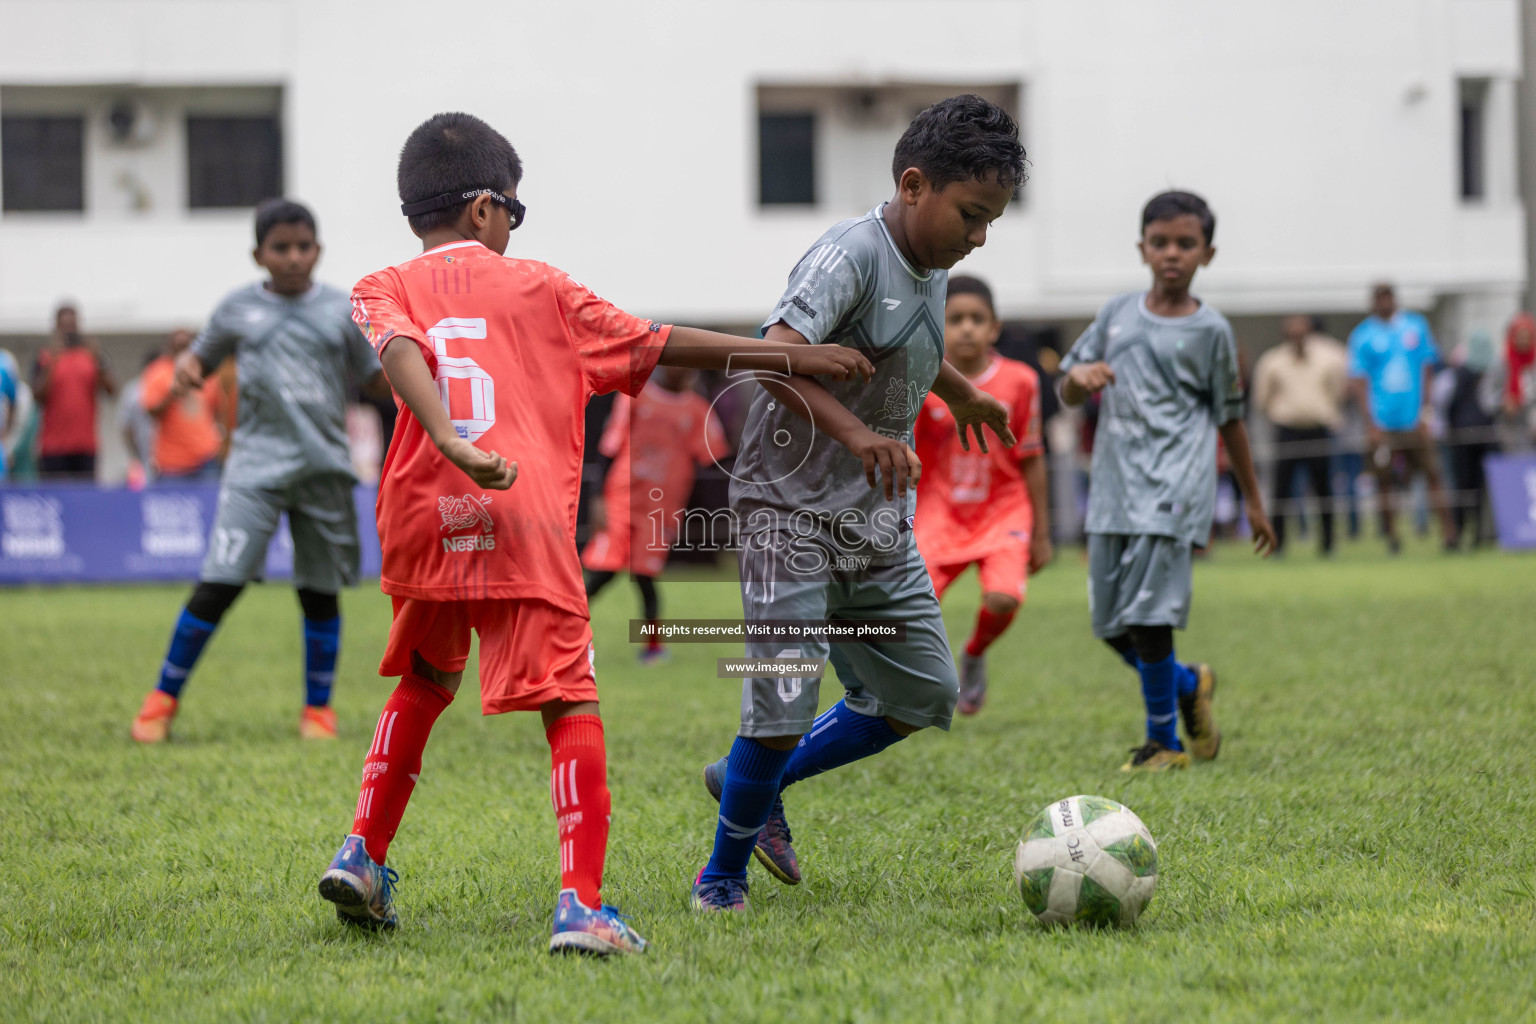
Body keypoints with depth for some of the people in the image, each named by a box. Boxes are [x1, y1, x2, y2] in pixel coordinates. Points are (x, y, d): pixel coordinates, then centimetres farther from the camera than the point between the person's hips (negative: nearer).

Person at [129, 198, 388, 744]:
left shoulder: (342, 310, 6)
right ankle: (164, 698, 2)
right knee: (218, 583, -10)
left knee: (321, 591, 7)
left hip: (324, 467, 1)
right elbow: (203, 353, 18)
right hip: (257, 463, -1)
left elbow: (379, 374, 11)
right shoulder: (238, 308, 6)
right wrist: (186, 369, -4)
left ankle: (318, 707, 23)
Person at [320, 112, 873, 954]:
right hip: (526, 530, -3)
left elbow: (399, 353, -10)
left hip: (425, 522, 3)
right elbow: (659, 344, 16)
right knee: (570, 704, -4)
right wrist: (791, 359, 23)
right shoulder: (538, 289, 14)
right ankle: (581, 905, -18)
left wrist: (456, 447, -24)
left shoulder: (384, 291, 13)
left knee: (424, 682, 27)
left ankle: (363, 854, 20)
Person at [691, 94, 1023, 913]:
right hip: (793, 507, -9)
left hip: (878, 519, 9)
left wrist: (963, 394, 50)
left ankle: (754, 784, 27)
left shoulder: (930, 271, 8)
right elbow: (776, 355, -34)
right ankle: (723, 874, 8)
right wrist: (853, 432, -45)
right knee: (784, 701, -12)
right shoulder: (852, 252, -18)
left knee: (923, 695, 10)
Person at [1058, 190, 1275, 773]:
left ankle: (1163, 742, 0)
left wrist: (1252, 500, 15)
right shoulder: (1118, 314, 12)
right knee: (1110, 622, 5)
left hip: (1173, 488, -5)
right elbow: (1068, 394, 16)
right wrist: (1079, 376, -8)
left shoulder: (1209, 331, 3)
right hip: (1114, 485, 5)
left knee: (1146, 613, -13)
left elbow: (1229, 419, 11)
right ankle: (1189, 685, 31)